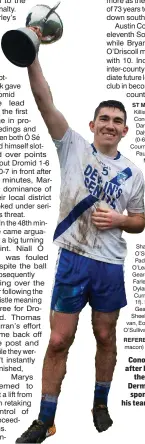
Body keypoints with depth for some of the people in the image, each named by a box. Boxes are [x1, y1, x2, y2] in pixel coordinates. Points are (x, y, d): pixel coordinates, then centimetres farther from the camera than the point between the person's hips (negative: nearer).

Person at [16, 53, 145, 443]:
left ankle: (100, 404, 35)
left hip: (111, 264, 2)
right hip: (73, 258, -2)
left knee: (105, 337, 14)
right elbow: (45, 101, -12)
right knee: (59, 340, 1)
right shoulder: (73, 147, 0)